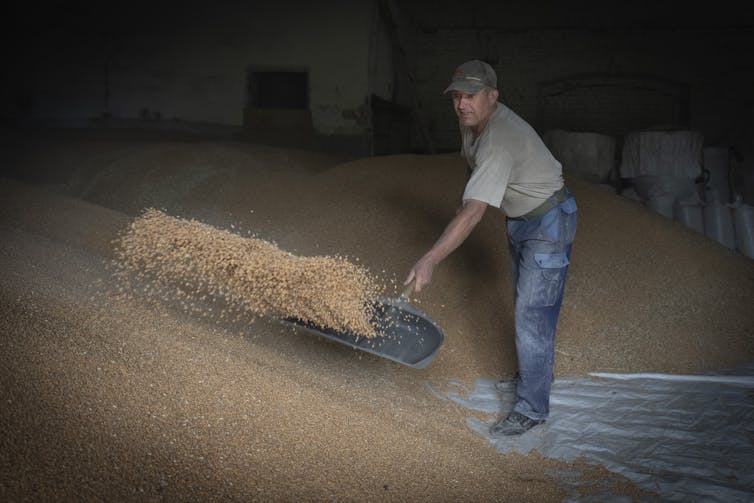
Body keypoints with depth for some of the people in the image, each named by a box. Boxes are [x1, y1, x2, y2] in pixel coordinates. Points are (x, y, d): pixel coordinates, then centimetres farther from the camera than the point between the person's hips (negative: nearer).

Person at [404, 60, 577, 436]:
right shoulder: (472, 118, -5)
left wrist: (430, 260, -50)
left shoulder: (499, 143, -35)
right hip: (519, 219, 10)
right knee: (525, 306, 22)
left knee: (533, 314, -10)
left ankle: (531, 409, -1)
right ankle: (539, 372, 42)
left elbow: (473, 212, -44)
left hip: (548, 222, -10)